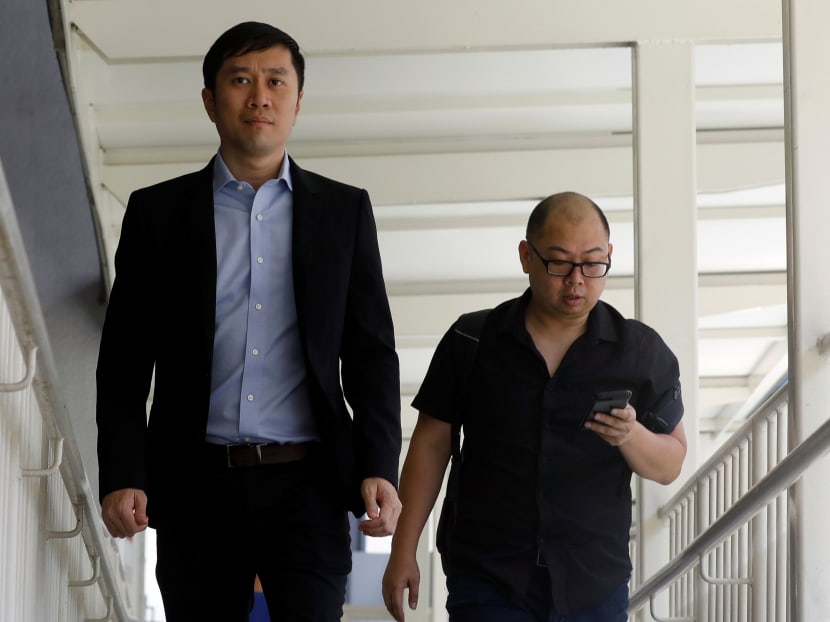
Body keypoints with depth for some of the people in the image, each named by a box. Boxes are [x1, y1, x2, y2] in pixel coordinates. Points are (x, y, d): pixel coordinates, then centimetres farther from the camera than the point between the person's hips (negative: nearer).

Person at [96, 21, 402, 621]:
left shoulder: (345, 210, 11)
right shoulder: (157, 211, 9)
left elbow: (371, 352, 8)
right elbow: (125, 358, 6)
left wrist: (379, 469, -4)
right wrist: (121, 476, -5)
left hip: (307, 482, 0)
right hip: (198, 483, 1)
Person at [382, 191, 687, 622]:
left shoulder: (642, 352, 3)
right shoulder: (472, 341, 2)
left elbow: (670, 465, 7)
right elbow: (431, 444, 7)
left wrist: (630, 436, -15)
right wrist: (403, 552, 3)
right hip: (487, 583, -1)